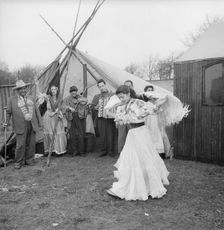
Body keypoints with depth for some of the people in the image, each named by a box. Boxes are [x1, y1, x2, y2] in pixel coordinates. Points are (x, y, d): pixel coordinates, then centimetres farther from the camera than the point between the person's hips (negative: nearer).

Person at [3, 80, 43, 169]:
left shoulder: (31, 99, 13)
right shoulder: (12, 100, 2)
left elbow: (36, 111, 14)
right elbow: (8, 112, 9)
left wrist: (40, 123, 12)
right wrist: (7, 122, 12)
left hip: (32, 125, 4)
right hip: (21, 126, -3)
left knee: (31, 144, 8)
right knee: (20, 144, -3)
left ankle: (29, 160, 23)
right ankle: (18, 162, 14)